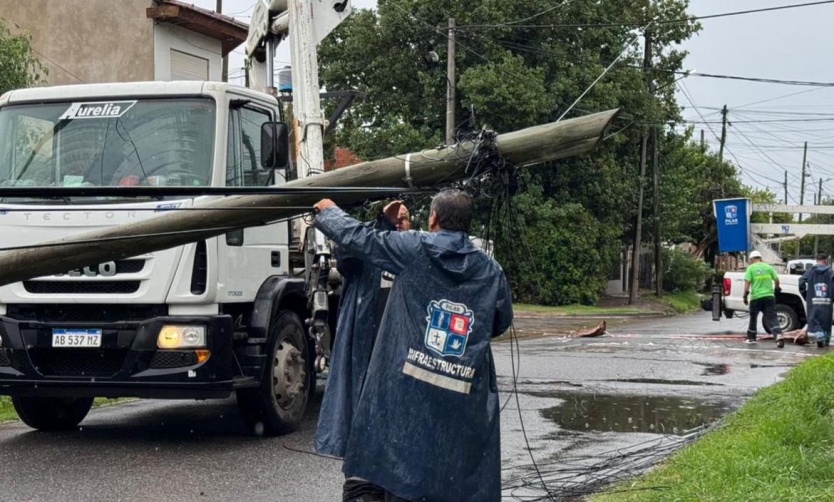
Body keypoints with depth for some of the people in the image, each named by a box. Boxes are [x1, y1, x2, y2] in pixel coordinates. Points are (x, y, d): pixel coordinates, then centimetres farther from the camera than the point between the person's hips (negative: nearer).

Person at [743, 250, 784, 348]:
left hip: (756, 297, -2)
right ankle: (779, 335, -24)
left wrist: (745, 294, -8)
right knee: (772, 318, -2)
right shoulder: (769, 267, 9)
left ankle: (751, 338, 25)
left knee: (753, 317, 16)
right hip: (769, 296, 2)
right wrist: (777, 289, 25)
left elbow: (747, 282, -9)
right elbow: (776, 279, 7)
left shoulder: (751, 268, 0)